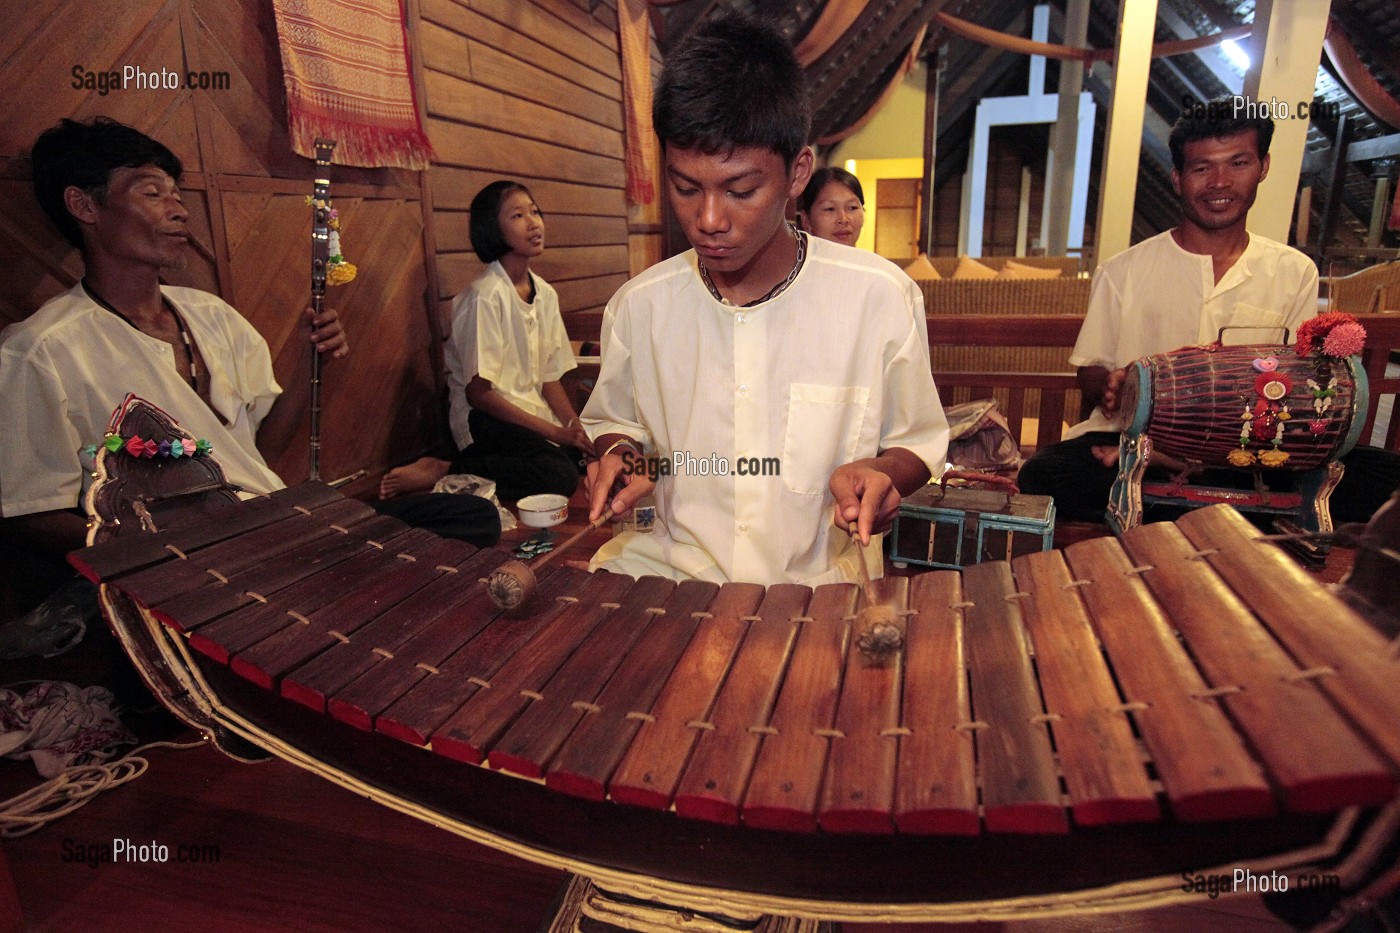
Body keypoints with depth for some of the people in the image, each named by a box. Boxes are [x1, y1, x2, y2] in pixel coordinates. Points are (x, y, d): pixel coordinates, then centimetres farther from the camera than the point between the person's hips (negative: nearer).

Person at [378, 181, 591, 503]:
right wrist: (555, 432, -18)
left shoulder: (545, 293, 7)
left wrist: (577, 429, -8)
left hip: (531, 411, 9)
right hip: (485, 417, -9)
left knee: (590, 452, -14)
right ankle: (440, 472, -17)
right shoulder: (486, 295, -15)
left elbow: (550, 378, 9)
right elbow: (478, 392, -17)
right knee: (560, 476, -29)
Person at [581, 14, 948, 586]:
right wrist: (623, 455, -3)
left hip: (819, 586, 0)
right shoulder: (638, 307, 0)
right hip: (668, 572, 1)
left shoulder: (880, 296, -5)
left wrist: (881, 471, -14)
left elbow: (918, 443, 8)